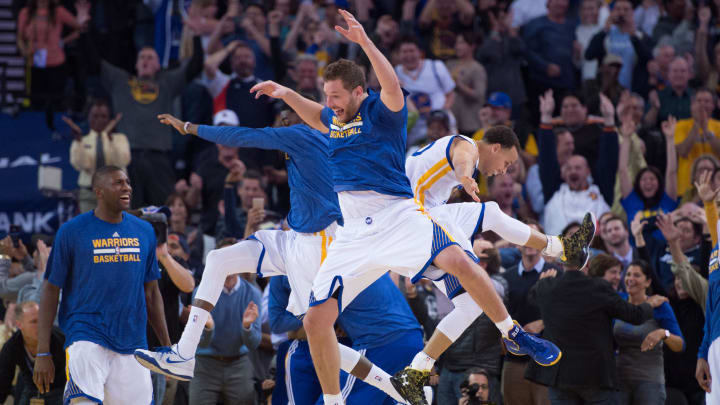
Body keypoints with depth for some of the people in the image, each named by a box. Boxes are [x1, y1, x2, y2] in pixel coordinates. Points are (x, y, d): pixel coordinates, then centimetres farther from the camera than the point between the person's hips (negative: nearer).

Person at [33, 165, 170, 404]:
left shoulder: (144, 232, 12)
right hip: (86, 337, -4)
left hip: (133, 343, 4)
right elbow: (51, 291, 0)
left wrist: (167, 347, 16)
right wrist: (43, 353, -6)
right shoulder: (72, 232, -1)